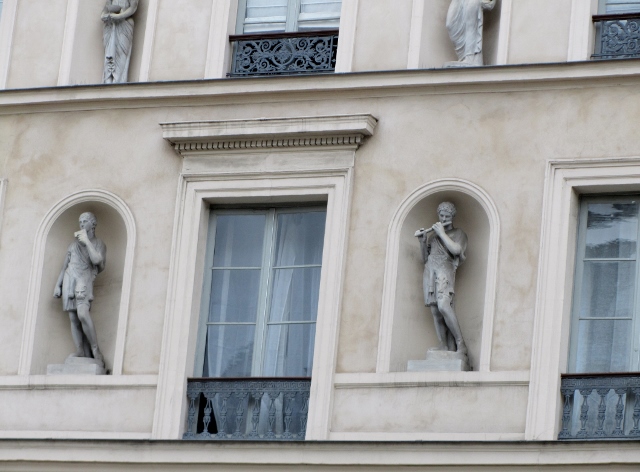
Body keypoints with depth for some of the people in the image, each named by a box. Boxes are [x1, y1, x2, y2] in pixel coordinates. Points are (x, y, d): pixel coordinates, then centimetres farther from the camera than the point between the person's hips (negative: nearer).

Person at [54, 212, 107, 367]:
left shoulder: (99, 244, 9)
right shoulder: (74, 244, 22)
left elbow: (96, 260, -11)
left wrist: (87, 241, -11)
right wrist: (58, 285, 12)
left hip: (84, 280, -5)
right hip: (69, 279, 5)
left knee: (82, 314, -25)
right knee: (73, 319, -4)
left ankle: (95, 350, -20)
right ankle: (81, 352, -8)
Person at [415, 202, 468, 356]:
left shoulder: (458, 234, 13)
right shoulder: (432, 234, 25)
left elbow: (456, 249, -8)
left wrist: (442, 233, -3)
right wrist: (422, 241, 7)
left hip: (445, 269, -6)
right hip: (430, 271, 6)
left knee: (443, 306, -25)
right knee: (435, 311, -3)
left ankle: (460, 343, -23)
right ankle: (443, 345, -5)